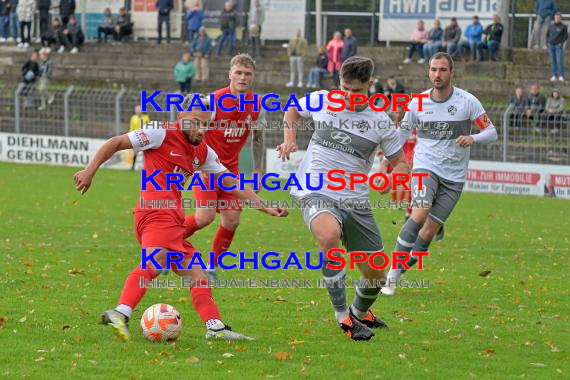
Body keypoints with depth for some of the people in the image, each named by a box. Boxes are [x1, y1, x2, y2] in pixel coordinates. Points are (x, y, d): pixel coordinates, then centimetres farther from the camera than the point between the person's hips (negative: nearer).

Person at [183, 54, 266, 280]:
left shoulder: (257, 106, -3)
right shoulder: (214, 101, -19)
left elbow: (257, 137, 13)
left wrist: (257, 170, 12)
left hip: (231, 167, 5)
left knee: (232, 220, -5)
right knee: (206, 215, -20)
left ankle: (212, 267, 13)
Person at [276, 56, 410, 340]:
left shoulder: (380, 122, 1)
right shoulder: (321, 101, 0)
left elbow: (401, 162, 9)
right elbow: (292, 110, 22)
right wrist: (290, 139, 2)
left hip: (356, 201, 3)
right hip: (317, 195, -3)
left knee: (375, 274, 7)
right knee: (329, 236, -38)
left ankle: (360, 313, 43)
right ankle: (343, 317, -27)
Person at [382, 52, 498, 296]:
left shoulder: (468, 102, -6)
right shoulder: (417, 103, 0)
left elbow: (491, 132, -4)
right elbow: (401, 133, 14)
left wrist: (473, 138, -24)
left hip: (453, 177, 0)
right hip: (425, 168, 0)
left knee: (427, 234, -4)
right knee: (420, 215, -25)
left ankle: (402, 269, 13)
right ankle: (393, 271, -16)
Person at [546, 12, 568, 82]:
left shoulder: (563, 26, -1)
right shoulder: (551, 26, 11)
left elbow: (566, 36, 1)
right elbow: (547, 34, 19)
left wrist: (561, 43, -9)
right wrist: (548, 42, 6)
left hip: (559, 46, -4)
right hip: (551, 46, 4)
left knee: (559, 60, -11)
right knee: (553, 61, 4)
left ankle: (561, 76, -10)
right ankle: (554, 75, 7)